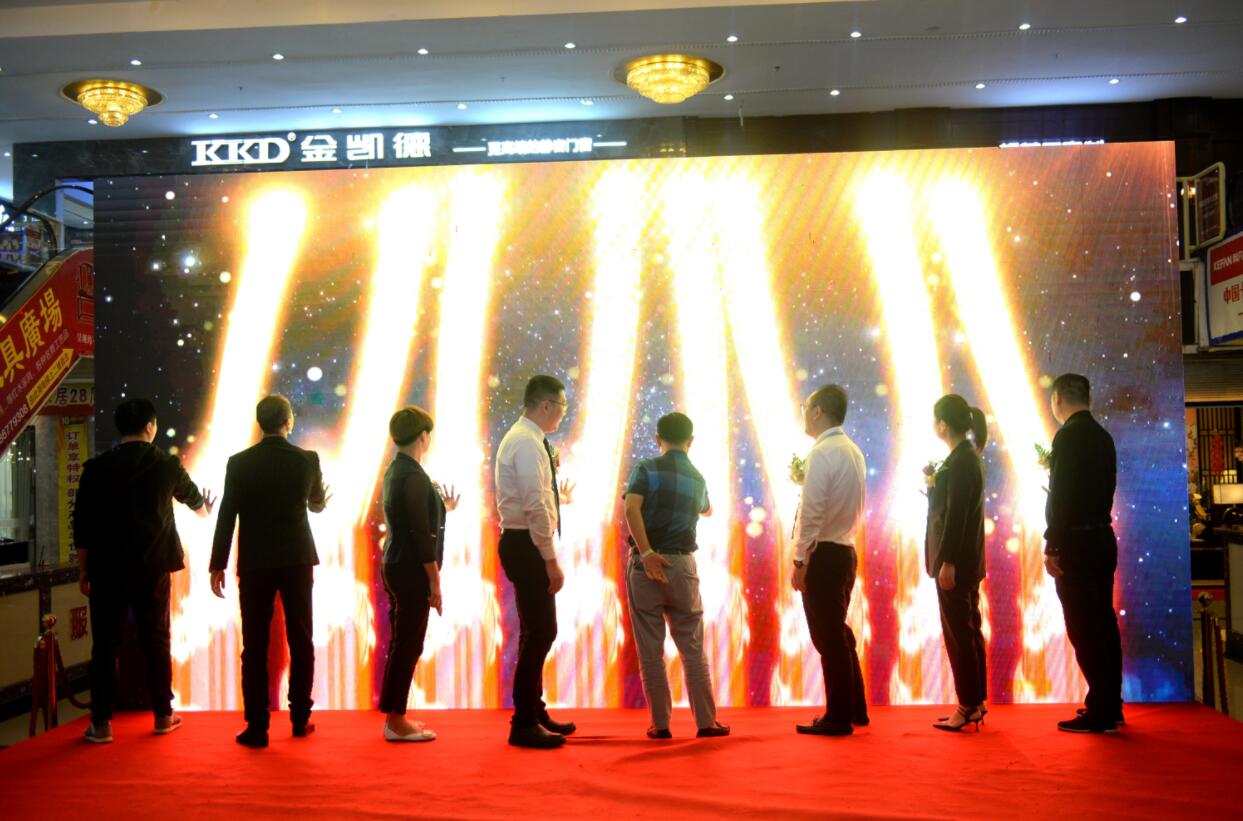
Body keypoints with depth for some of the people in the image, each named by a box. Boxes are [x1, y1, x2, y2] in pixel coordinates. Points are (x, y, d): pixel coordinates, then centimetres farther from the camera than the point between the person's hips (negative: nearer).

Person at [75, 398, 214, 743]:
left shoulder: (96, 468, -4)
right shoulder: (167, 465, 0)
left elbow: (82, 525, -2)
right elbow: (192, 497, 20)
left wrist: (84, 570, 8)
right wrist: (206, 509, 44)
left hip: (108, 568, -1)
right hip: (153, 566, 1)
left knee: (105, 643, 5)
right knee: (156, 639, 10)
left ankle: (101, 723, 8)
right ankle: (163, 715, 17)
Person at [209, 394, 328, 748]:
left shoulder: (239, 463, -5)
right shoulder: (307, 459, -2)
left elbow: (226, 517, -5)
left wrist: (217, 566, 2)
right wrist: (319, 501, 39)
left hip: (255, 563, -1)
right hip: (297, 560, 1)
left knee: (255, 646, 4)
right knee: (300, 642, 12)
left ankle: (257, 727, 6)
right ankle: (300, 719, 19)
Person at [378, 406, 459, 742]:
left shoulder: (394, 471, 11)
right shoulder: (414, 476, -18)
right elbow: (421, 533, -19)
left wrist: (442, 508, 28)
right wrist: (434, 581, -16)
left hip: (398, 566, 10)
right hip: (411, 571, -10)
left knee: (403, 643, 16)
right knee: (407, 645, -1)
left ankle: (395, 715, 25)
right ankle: (395, 721, 8)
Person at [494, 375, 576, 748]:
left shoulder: (524, 440, 15)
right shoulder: (527, 444, -17)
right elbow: (536, 508, -23)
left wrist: (552, 479, 8)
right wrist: (551, 560, -21)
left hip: (524, 544, 11)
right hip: (526, 546, -11)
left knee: (538, 631, 18)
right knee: (539, 633, -5)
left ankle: (535, 713, 30)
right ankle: (523, 725, 4)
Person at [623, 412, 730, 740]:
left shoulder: (647, 469, -2)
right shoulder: (697, 478, 12)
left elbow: (631, 508, -19)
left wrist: (646, 553, -19)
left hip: (645, 563, -2)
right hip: (682, 565, 3)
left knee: (650, 651, 6)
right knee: (693, 649, 11)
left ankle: (661, 724, 10)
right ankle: (706, 722, 13)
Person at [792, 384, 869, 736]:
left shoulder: (822, 453, -15)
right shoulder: (852, 451, 13)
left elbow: (812, 511, -19)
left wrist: (800, 559, -15)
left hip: (823, 555, -9)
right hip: (845, 551, 9)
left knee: (828, 636, -1)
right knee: (839, 633, 18)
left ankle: (838, 718, 8)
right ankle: (855, 709, 27)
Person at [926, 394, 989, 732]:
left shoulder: (959, 461, -17)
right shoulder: (969, 456, 13)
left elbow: (956, 514, -21)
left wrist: (948, 562, -21)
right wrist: (933, 485, 7)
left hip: (956, 561, -10)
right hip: (967, 560, 10)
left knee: (959, 633, -3)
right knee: (969, 631, 14)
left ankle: (968, 706, 4)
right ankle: (976, 702, 22)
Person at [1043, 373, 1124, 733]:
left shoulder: (1068, 436, -14)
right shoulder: (1103, 436, 10)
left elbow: (1059, 495, -18)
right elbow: (1106, 487, 16)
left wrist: (1051, 547, -15)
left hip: (1076, 542, -8)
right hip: (1103, 538, 8)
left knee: (1084, 627, -3)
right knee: (1104, 622, 13)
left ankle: (1099, 710, 1)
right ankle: (1111, 705, 21)